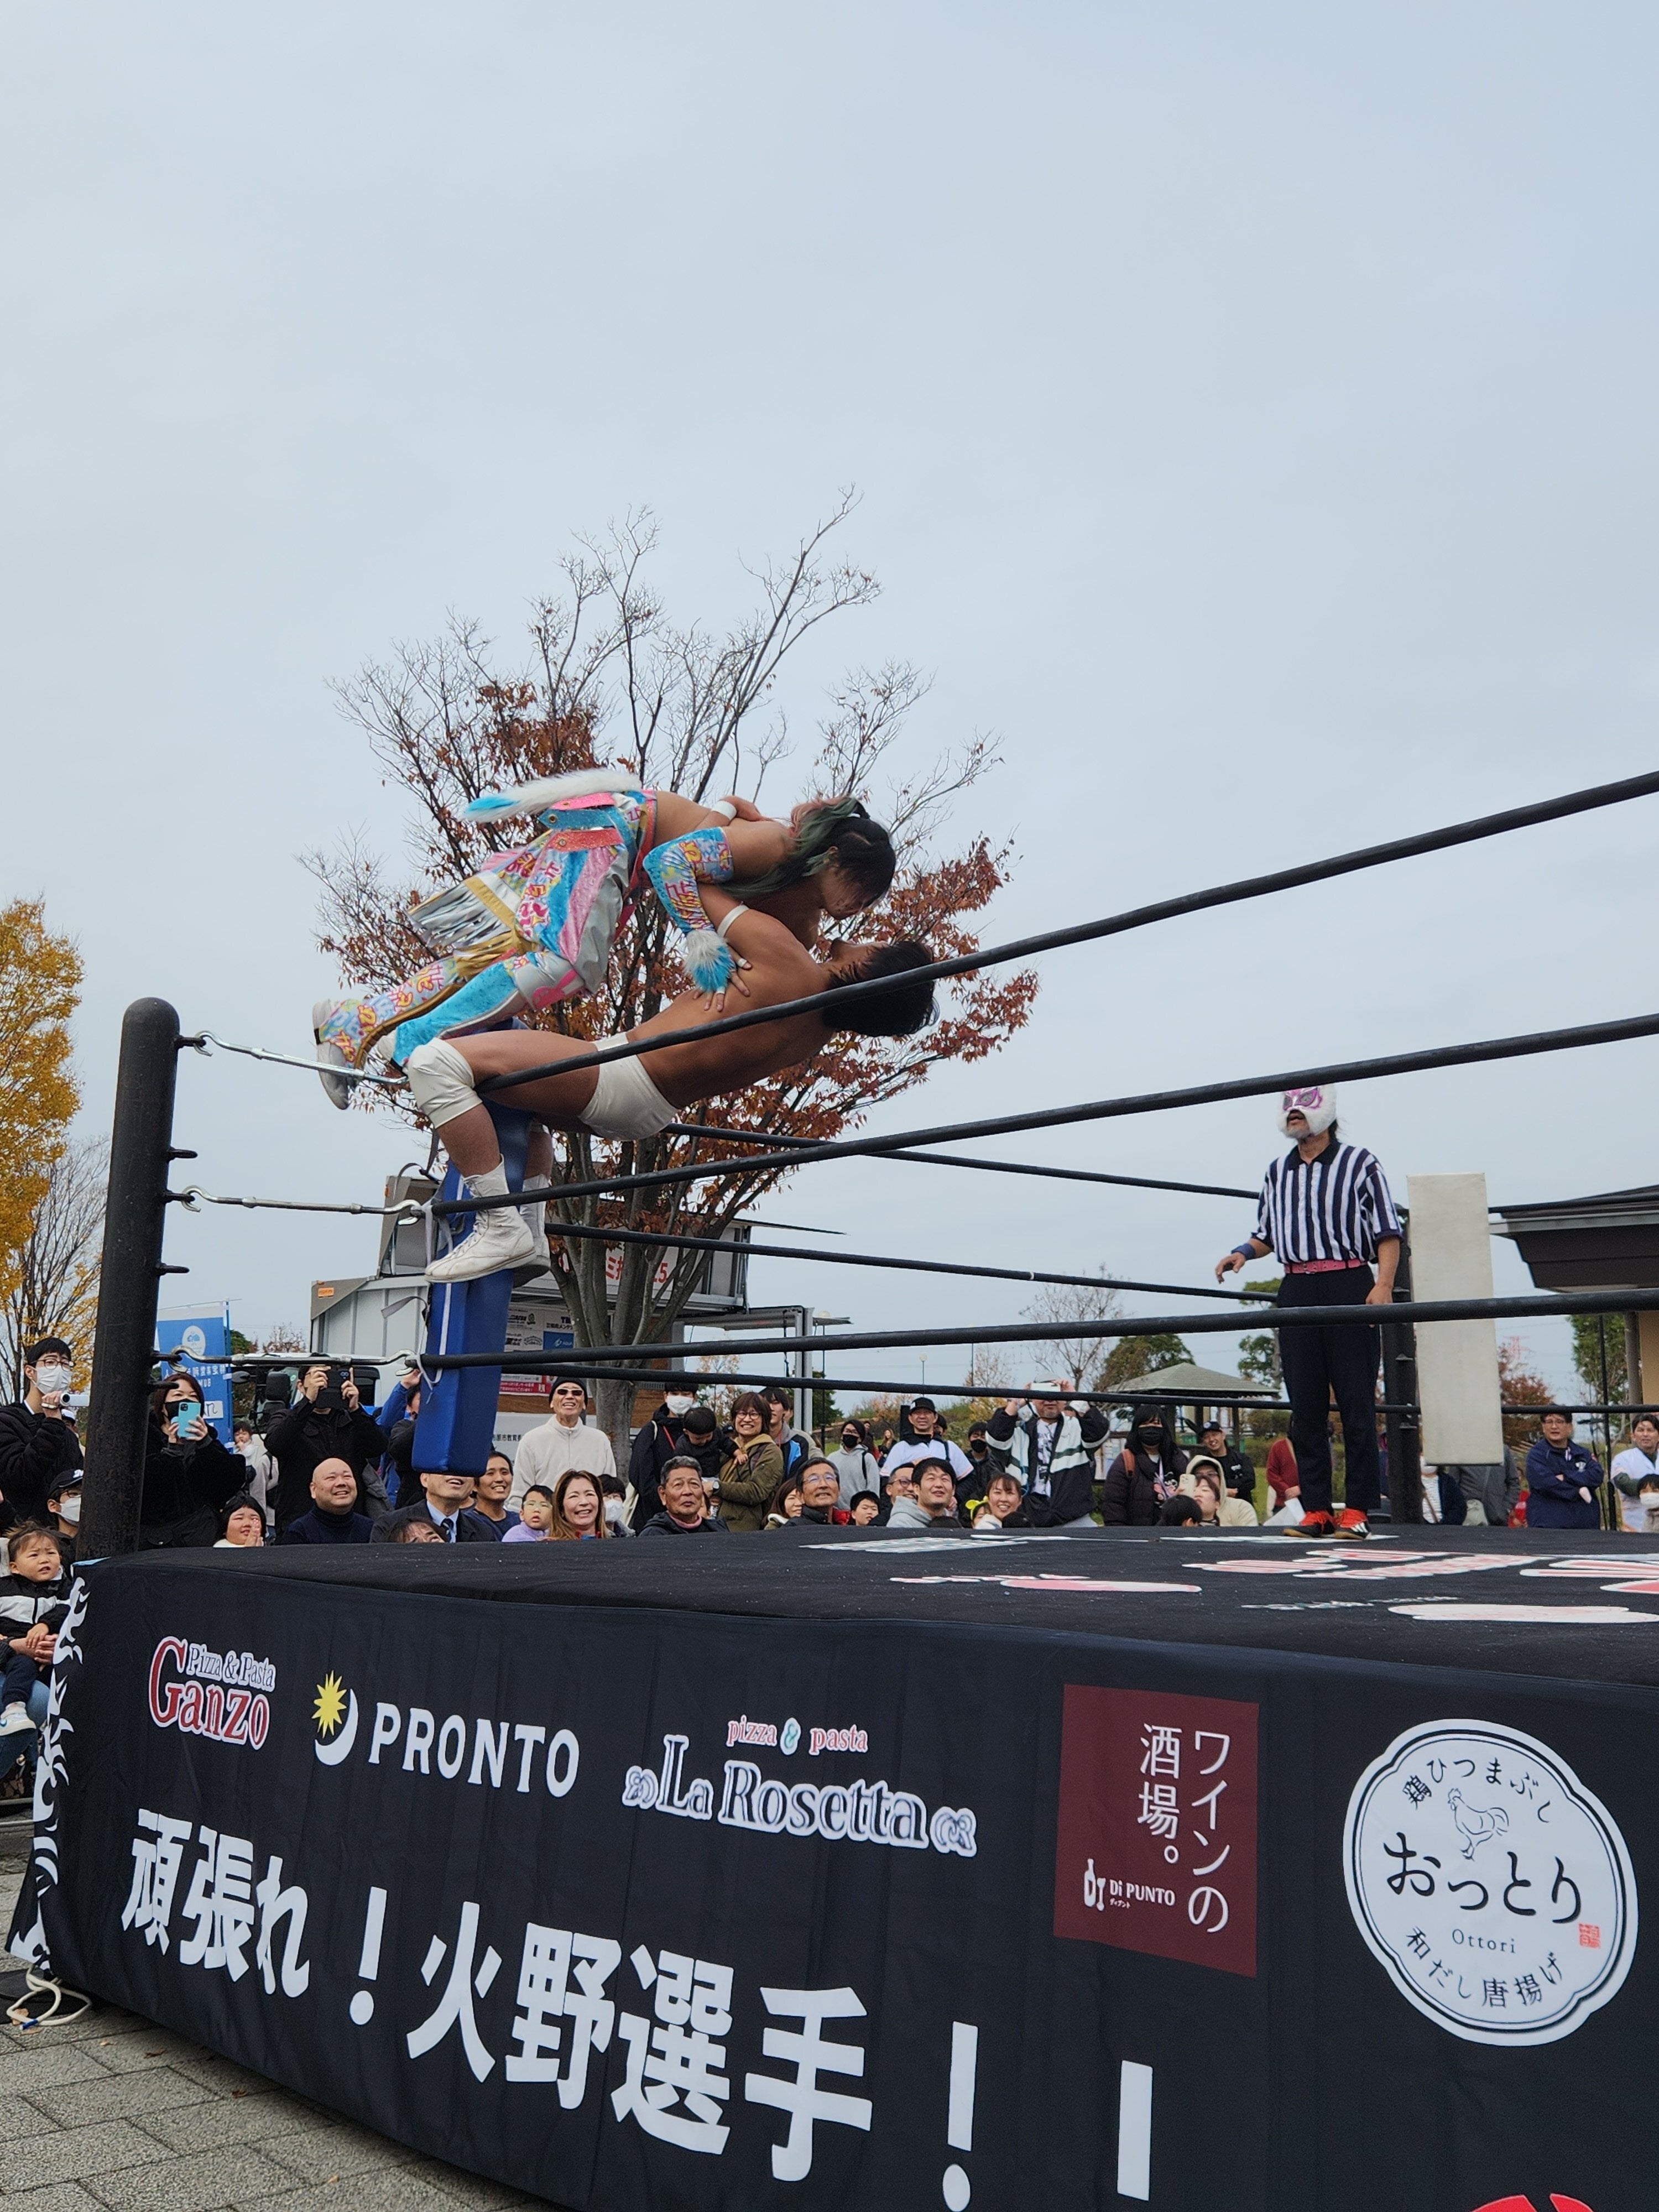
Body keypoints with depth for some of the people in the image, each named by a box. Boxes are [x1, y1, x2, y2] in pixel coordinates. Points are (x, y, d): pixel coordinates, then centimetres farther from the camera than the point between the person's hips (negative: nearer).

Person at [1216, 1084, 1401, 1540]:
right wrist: (1242, 1253, 3)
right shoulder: (1277, 1172, 16)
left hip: (1349, 1286, -4)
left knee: (1356, 1402, -3)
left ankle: (1358, 1510, 2)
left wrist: (1384, 1284, -14)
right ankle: (1316, 1510, 9)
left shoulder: (1359, 1162, 3)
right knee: (1305, 1405, 4)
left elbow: (1388, 1231, -1)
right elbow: (1266, 1234, 24)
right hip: (1296, 1292, 5)